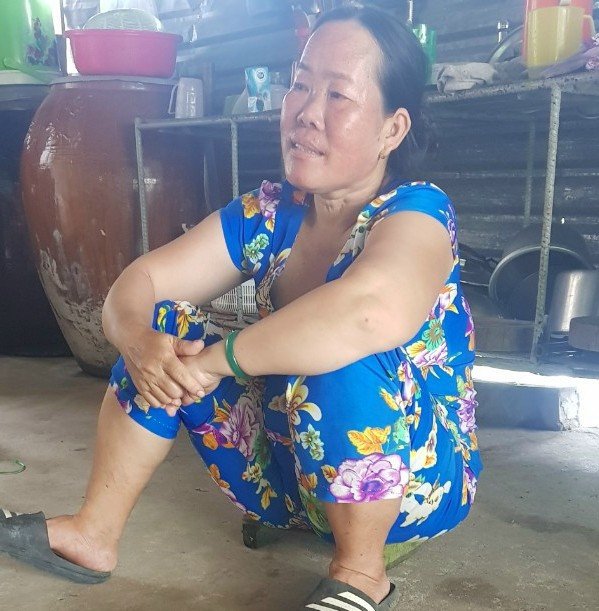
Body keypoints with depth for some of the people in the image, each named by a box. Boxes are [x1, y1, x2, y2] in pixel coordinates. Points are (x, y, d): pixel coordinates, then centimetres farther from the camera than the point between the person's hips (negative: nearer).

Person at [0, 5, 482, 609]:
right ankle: (93, 535, 5)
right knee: (165, 325, -4)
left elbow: (374, 310, -45)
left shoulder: (415, 210, -21)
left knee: (339, 350, -35)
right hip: (290, 466, 6)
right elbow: (139, 283, -4)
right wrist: (141, 343, -27)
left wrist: (216, 359, -33)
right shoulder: (266, 215, -4)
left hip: (417, 476, -5)